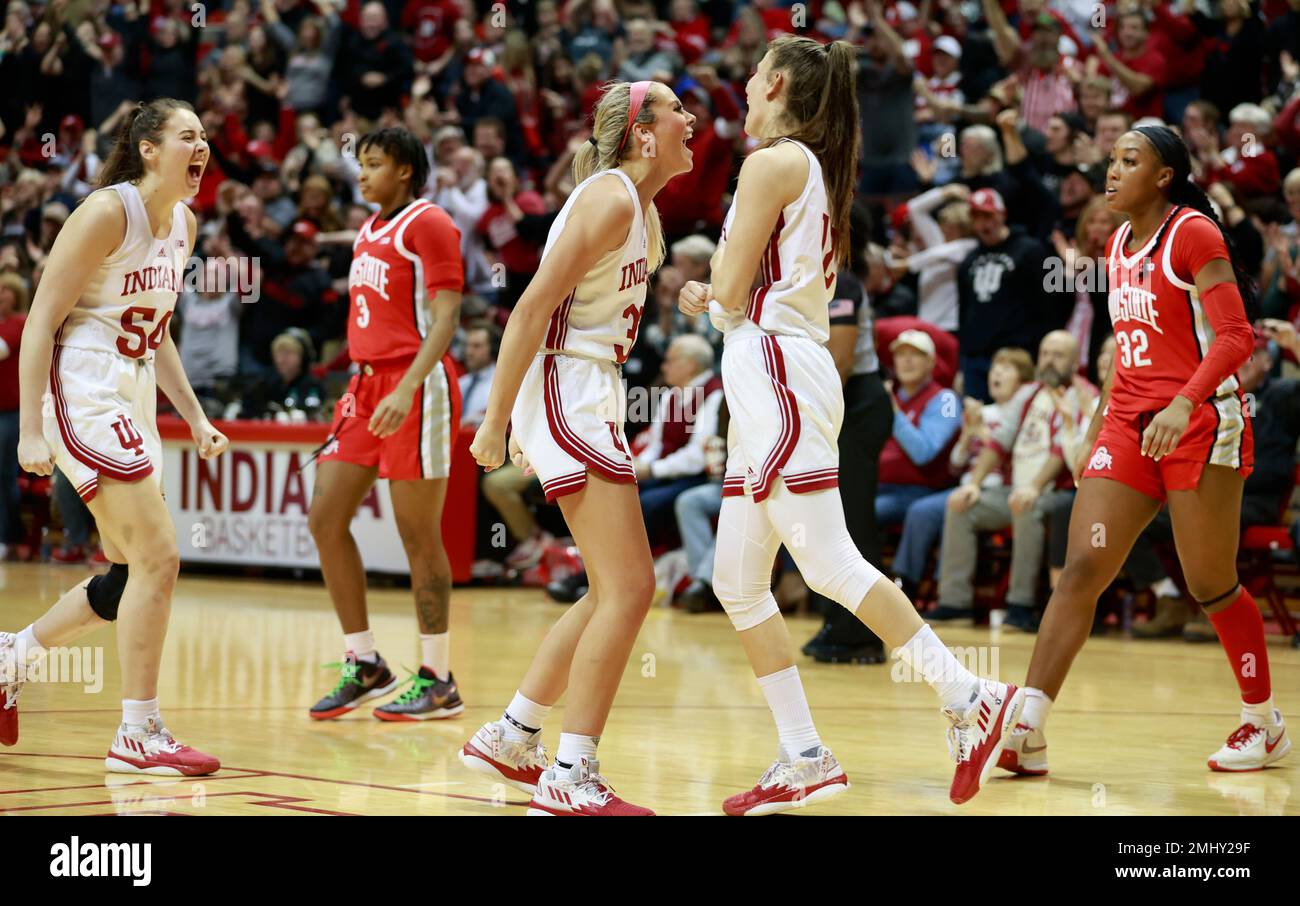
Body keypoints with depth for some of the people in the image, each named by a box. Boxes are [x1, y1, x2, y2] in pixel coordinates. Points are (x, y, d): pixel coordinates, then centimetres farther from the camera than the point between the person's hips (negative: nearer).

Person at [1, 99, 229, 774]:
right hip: (82, 394, -9)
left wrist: (195, 417, 16)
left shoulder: (183, 224, 11)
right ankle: (138, 735, -7)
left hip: (132, 403, 9)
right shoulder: (108, 213, -14)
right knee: (158, 556, -15)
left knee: (131, 577, 12)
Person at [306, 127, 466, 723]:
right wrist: (358, 387, 20)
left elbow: (445, 317, -16)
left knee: (418, 535, -5)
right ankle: (365, 667, 12)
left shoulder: (428, 223, -8)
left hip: (416, 388, -9)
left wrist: (407, 390, -26)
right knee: (325, 519, 3)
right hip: (367, 383, 9)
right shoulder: (368, 231, 19)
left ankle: (437, 680, 3)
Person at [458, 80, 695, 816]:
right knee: (628, 589, -13)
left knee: (615, 593, 16)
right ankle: (573, 779, -12)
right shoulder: (610, 198, -14)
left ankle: (510, 740, 24)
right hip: (566, 392, -10)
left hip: (593, 398, 10)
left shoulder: (644, 210, 15)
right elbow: (534, 307, -19)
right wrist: (497, 420, -21)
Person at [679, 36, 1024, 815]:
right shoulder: (819, 171, 21)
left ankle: (970, 698, -18)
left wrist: (717, 289, 10)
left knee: (829, 563, -15)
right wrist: (716, 304, 23)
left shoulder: (771, 164, -7)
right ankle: (805, 759, 4)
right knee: (738, 582, 7)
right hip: (768, 389, 10)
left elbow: (732, 289, -10)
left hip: (777, 372, -10)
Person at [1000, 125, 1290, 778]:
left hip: (1202, 425, -7)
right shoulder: (1119, 246, 14)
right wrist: (1096, 430, 22)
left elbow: (1235, 336, -17)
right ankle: (1026, 734, -11)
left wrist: (1184, 405, -30)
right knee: (1080, 570, -5)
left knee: (1211, 586, 1)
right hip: (1130, 427, 7)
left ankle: (1264, 723, 21)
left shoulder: (1192, 233, -9)